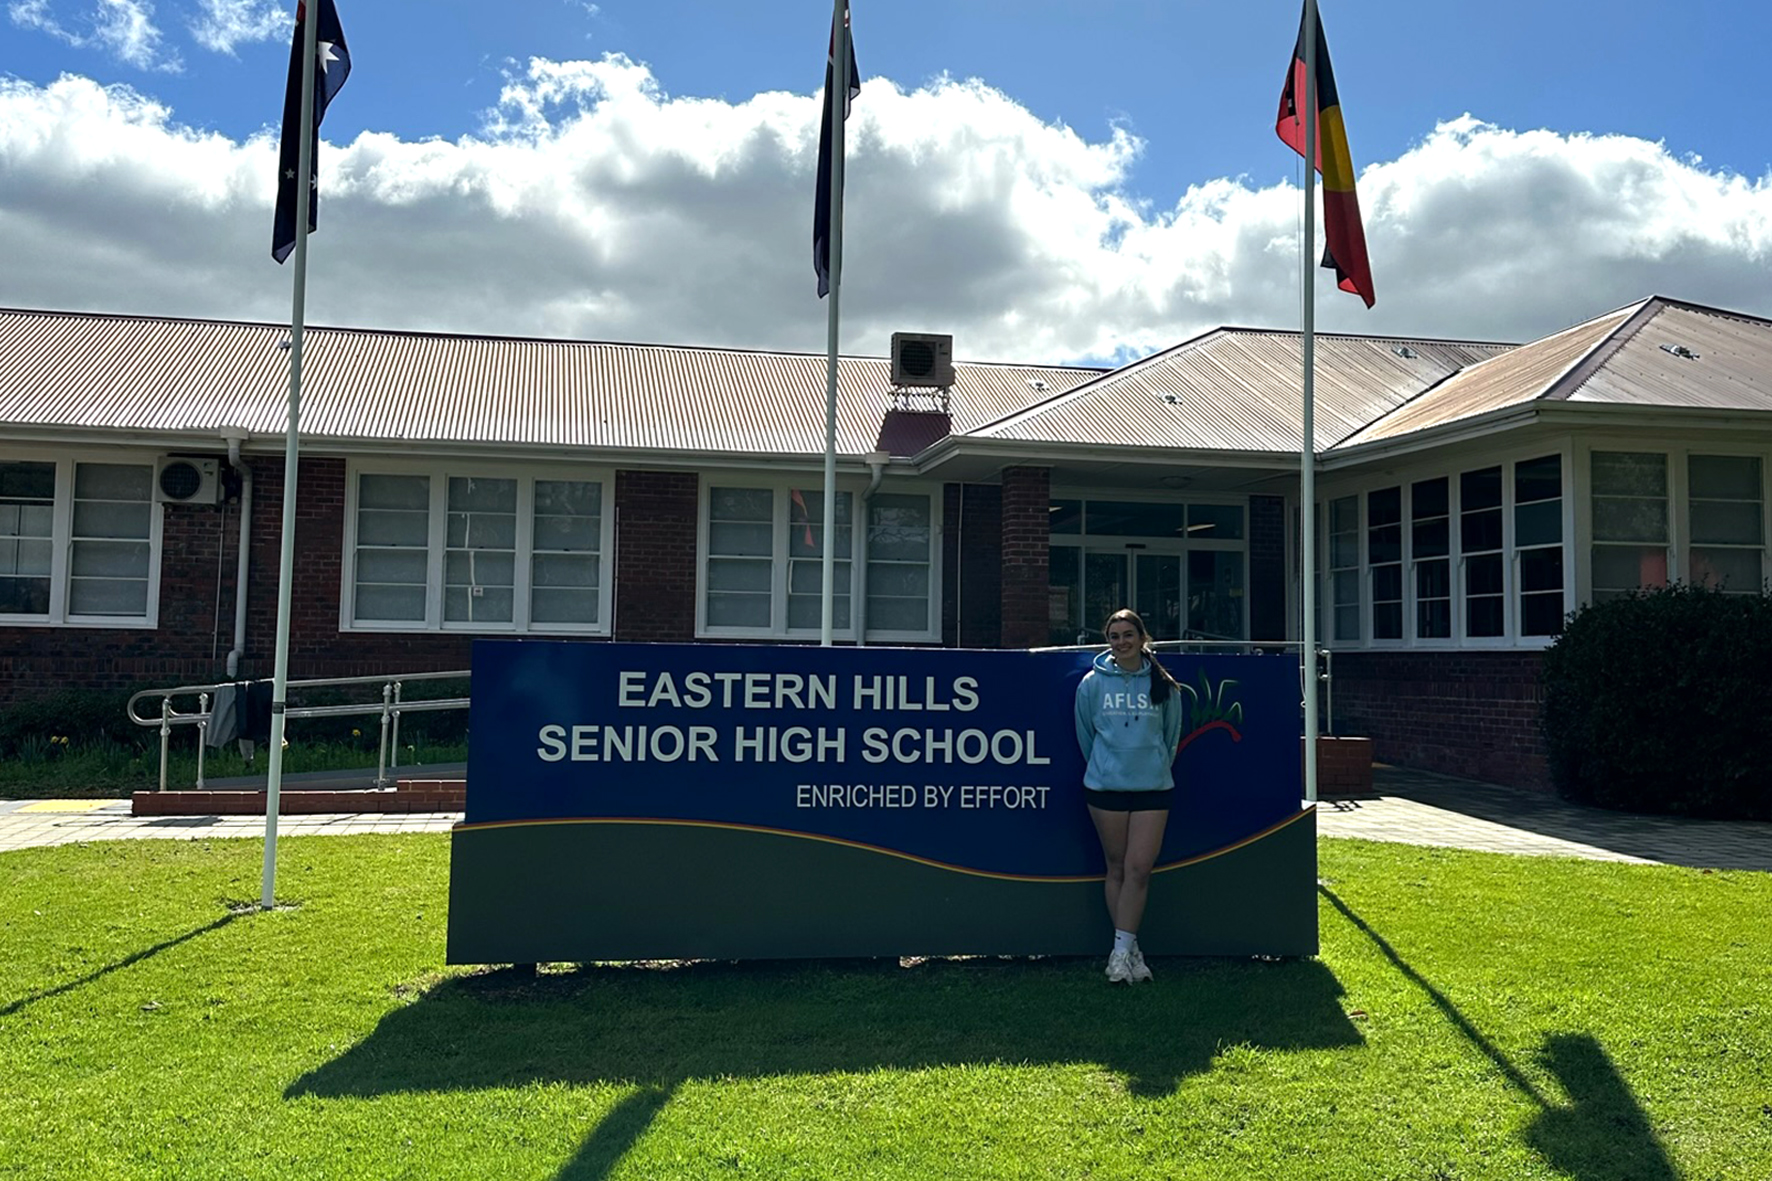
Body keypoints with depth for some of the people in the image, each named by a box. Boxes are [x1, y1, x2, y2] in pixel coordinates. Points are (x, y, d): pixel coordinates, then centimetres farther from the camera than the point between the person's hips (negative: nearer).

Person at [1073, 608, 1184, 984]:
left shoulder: (1163, 684, 2)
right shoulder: (1093, 683, 1)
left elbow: (1172, 736, 13)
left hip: (1153, 787, 0)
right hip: (1105, 786, 0)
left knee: (1138, 869, -6)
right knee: (1117, 868, 6)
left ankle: (1122, 950, -1)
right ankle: (1128, 948, 14)